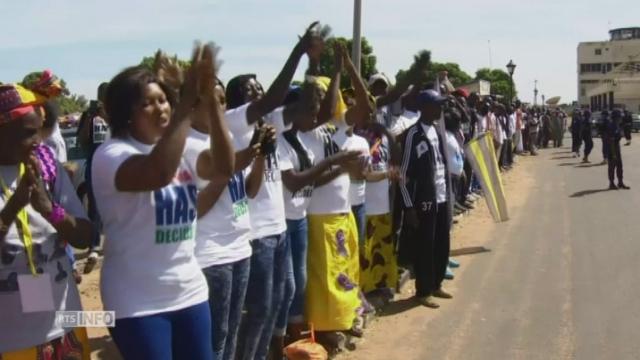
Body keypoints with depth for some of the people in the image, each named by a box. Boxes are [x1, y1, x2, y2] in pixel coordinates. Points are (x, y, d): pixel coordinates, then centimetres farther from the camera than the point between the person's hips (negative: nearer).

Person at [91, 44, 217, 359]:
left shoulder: (181, 147, 6)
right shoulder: (111, 154, -15)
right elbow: (158, 172, -34)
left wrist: (209, 101, -18)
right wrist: (189, 99, -31)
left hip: (190, 291, 6)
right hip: (138, 302, -6)